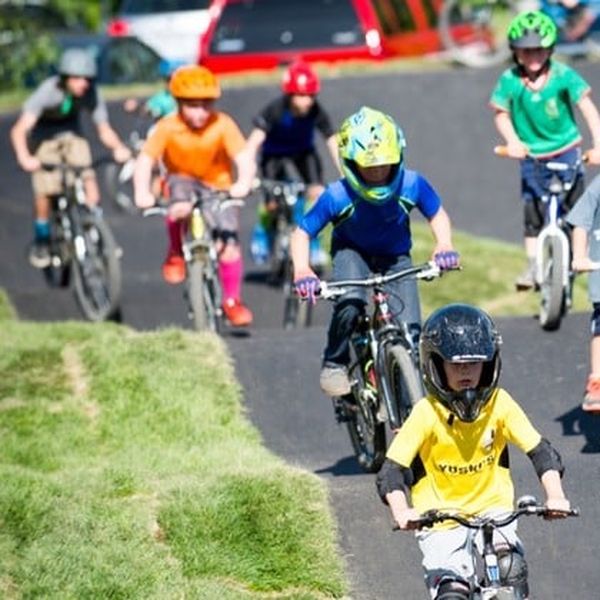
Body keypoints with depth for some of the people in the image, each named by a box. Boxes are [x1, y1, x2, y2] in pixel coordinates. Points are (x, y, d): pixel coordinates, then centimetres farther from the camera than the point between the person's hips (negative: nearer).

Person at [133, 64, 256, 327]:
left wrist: (243, 183, -48)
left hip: (218, 185, 0)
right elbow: (145, 160, -24)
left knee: (228, 243, -13)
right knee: (180, 202, -36)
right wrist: (142, 192, -40)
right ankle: (175, 254, -10)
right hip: (183, 180, 0)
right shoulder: (167, 128, -19)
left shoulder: (223, 125, -20)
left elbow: (243, 157, -28)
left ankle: (232, 300, 7)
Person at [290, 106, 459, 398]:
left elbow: (437, 215, -6)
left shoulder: (411, 185, -25)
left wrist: (444, 246, -25)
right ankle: (334, 363, -9)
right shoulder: (338, 196, -30)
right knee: (350, 304, -34)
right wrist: (301, 271, -36)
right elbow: (302, 233, -18)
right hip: (352, 252, -2)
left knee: (410, 331, -13)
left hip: (395, 257, 2)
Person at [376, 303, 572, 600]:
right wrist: (401, 512, -38)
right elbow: (392, 470, -19)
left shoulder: (499, 404, -9)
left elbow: (540, 451, -9)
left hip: (493, 508, 1)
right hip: (439, 518, -1)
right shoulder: (426, 413, -16)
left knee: (511, 569, -25)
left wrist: (555, 496, -27)